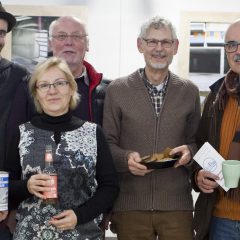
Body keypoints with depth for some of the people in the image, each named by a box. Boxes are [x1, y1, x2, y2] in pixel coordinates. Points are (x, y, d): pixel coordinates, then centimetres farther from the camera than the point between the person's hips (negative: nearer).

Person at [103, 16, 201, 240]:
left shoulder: (189, 91, 8)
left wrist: (189, 152, -8)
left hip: (177, 204, 1)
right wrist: (126, 158, -16)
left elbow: (196, 141, 14)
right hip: (130, 205, -1)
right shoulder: (117, 89, 2)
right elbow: (107, 143, 3)